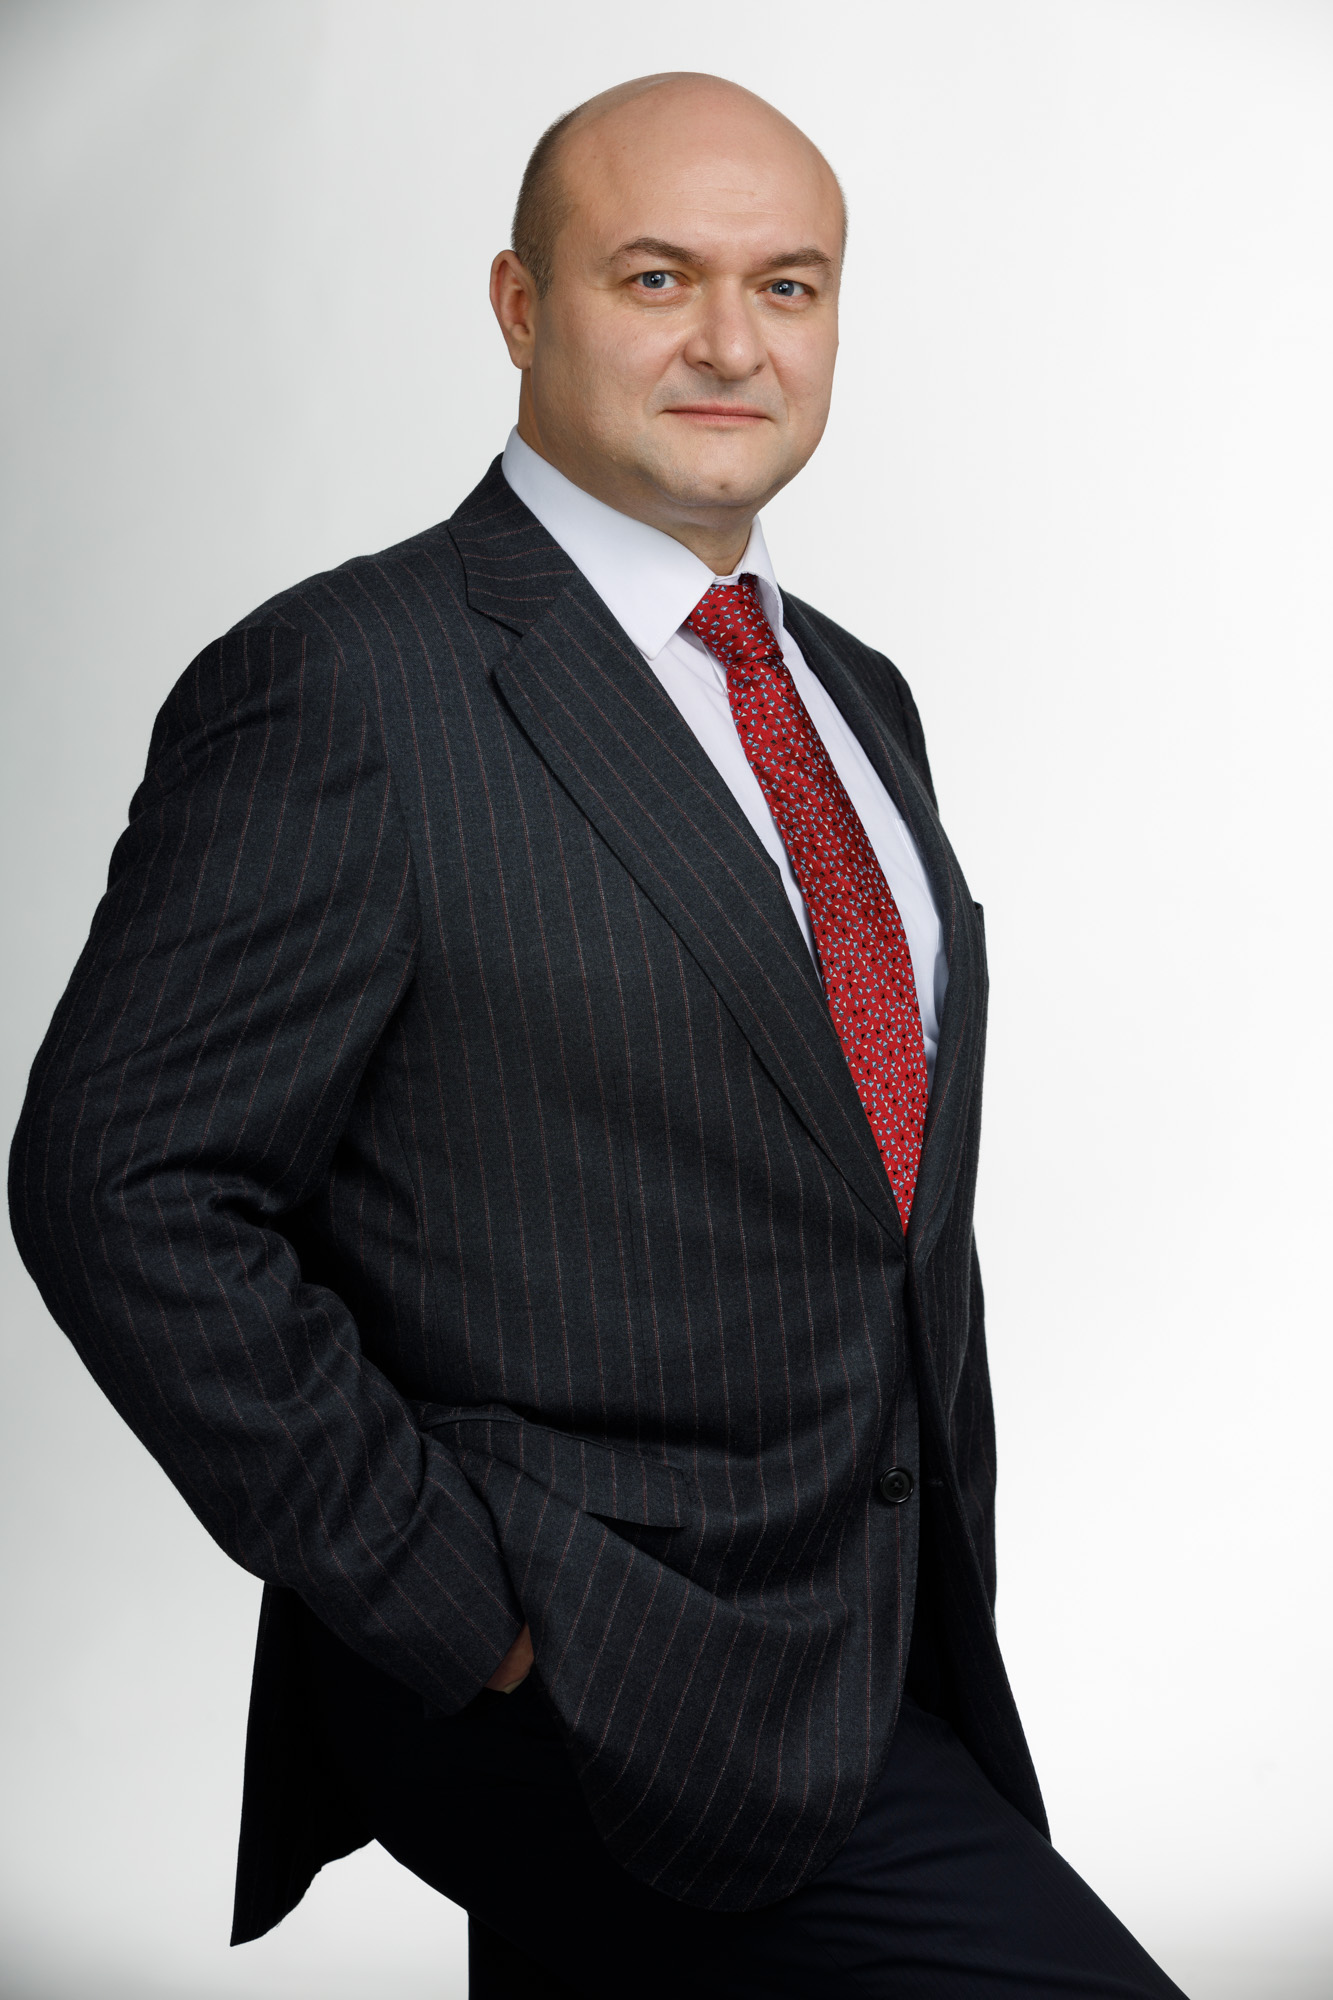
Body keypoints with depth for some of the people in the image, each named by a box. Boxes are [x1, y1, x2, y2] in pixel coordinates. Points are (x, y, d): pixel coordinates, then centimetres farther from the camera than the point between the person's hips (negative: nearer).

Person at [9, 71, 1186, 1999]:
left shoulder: (857, 694, 13)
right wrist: (459, 1607, -17)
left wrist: (944, 1599, 15)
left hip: (888, 1663, 8)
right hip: (588, 1691, -7)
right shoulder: (341, 687, -13)